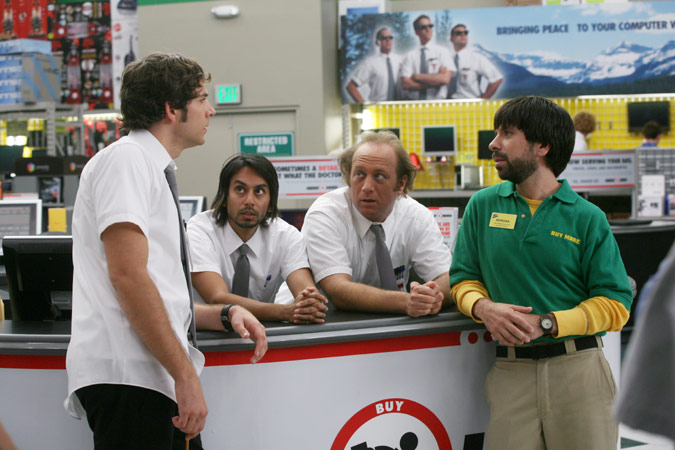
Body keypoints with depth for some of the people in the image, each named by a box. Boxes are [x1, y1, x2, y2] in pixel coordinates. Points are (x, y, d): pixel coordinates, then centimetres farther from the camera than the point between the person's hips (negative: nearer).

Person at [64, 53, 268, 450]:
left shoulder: (156, 172, 23)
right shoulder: (126, 158, -6)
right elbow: (127, 275, -18)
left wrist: (225, 314, 9)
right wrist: (186, 376, -20)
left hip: (159, 381, 9)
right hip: (127, 375, -9)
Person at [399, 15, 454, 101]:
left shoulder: (442, 51, 6)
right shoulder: (410, 55, 6)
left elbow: (445, 79, -7)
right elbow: (405, 84, -4)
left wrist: (417, 76, -5)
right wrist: (434, 82, -8)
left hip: (437, 102, 0)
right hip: (414, 102, 0)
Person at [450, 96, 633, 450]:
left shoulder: (588, 218, 0)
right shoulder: (483, 206, 10)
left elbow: (616, 305, -3)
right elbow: (464, 278, 12)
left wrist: (545, 324, -15)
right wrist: (483, 307, -10)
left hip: (577, 368, -1)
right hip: (510, 370, 2)